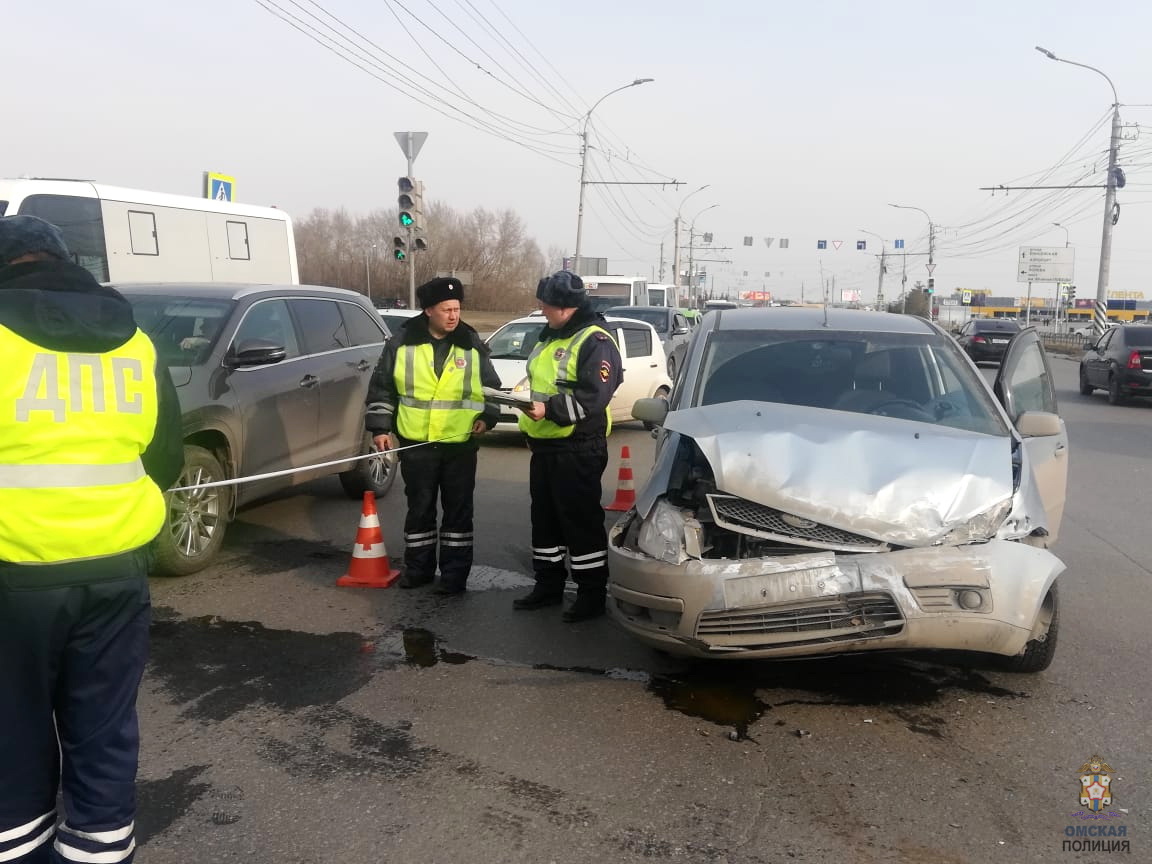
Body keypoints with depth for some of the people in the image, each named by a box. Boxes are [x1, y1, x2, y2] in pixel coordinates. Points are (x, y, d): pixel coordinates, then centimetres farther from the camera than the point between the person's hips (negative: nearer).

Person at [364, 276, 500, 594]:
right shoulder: (402, 343, -2)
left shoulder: (472, 345, 1)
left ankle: (455, 574, 16)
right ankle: (418, 568, 26)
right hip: (416, 445, 0)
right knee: (419, 509, 12)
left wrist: (487, 416, -3)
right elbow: (381, 388, 4)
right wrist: (380, 427, -1)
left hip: (460, 446, 0)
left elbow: (492, 387, 11)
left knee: (458, 512, 6)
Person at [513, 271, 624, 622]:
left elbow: (593, 397, -23)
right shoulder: (551, 337, 16)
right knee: (544, 518, 16)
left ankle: (592, 593, 9)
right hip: (544, 445, 10)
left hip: (577, 450, -10)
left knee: (581, 522, -2)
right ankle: (548, 585, 28)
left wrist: (549, 409, -28)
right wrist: (528, 400, 11)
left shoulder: (595, 342, -14)